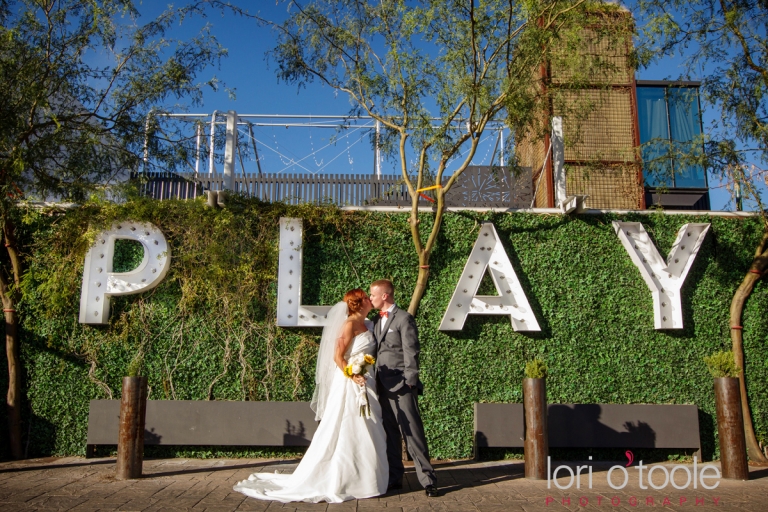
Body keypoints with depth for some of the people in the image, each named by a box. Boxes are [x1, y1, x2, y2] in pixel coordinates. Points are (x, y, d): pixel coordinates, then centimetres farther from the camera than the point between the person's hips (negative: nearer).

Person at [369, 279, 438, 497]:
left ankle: (427, 479, 1)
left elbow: (411, 352, -10)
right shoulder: (376, 321, 16)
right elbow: (376, 350, 16)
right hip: (384, 385, 7)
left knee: (412, 432, -5)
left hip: (401, 385, -7)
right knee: (390, 434, 10)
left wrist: (409, 381, -14)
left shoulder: (403, 318, -7)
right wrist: (376, 380, 9)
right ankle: (394, 477, 18)